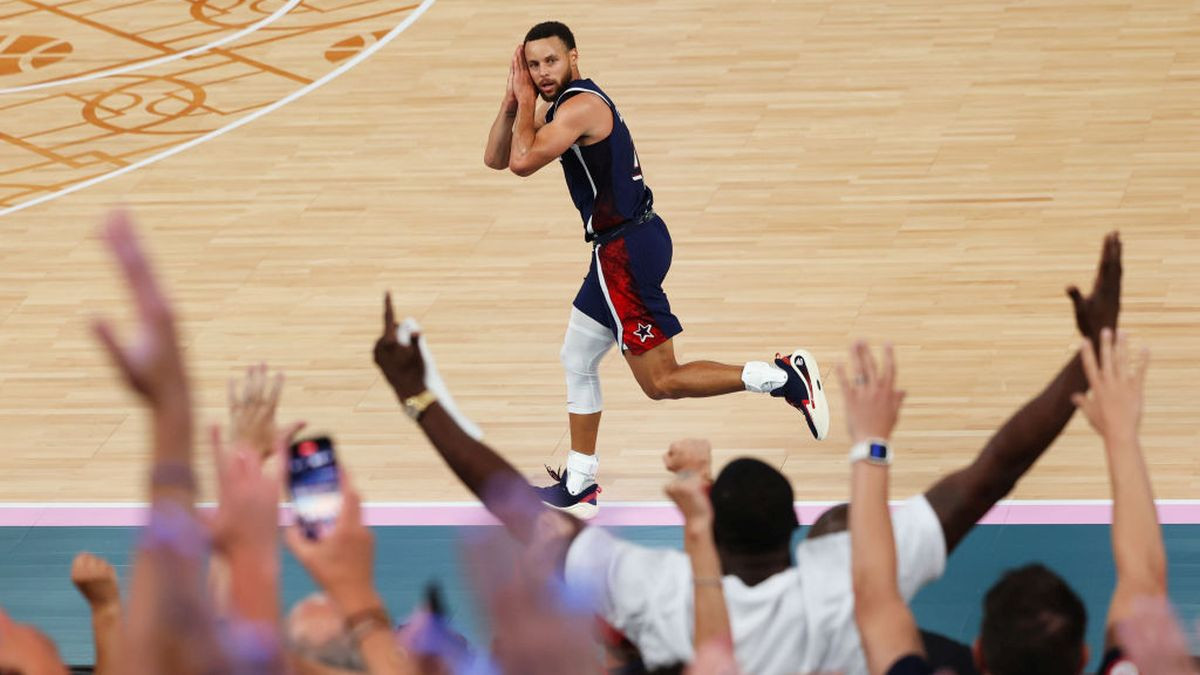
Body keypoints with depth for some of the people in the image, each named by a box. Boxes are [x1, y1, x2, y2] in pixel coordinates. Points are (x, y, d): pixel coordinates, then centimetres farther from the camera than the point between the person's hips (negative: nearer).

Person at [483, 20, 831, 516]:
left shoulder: (580, 105, -17)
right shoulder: (558, 106, 14)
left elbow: (522, 161, -27)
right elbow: (496, 158, 14)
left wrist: (527, 104, -13)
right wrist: (513, 100, 0)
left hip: (628, 248, -10)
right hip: (619, 246, 10)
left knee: (661, 381, -9)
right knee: (577, 360, 19)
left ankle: (785, 378, -11)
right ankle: (577, 488, 28)